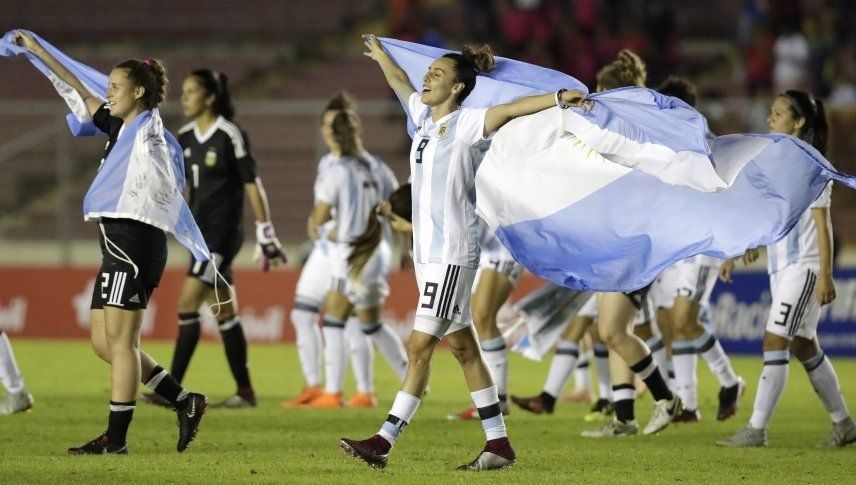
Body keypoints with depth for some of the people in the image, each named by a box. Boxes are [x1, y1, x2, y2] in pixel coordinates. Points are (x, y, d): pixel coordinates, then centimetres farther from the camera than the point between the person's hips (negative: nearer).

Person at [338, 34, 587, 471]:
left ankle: (383, 443, -9)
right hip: (427, 253, 9)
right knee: (462, 348, 10)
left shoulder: (465, 124, -9)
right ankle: (498, 444, 14)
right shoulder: (424, 116, 13)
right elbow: (401, 85, 32)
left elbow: (509, 110, -24)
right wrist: (380, 55, 48)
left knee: (419, 348, -9)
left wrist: (558, 98, -38)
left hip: (453, 255, -9)